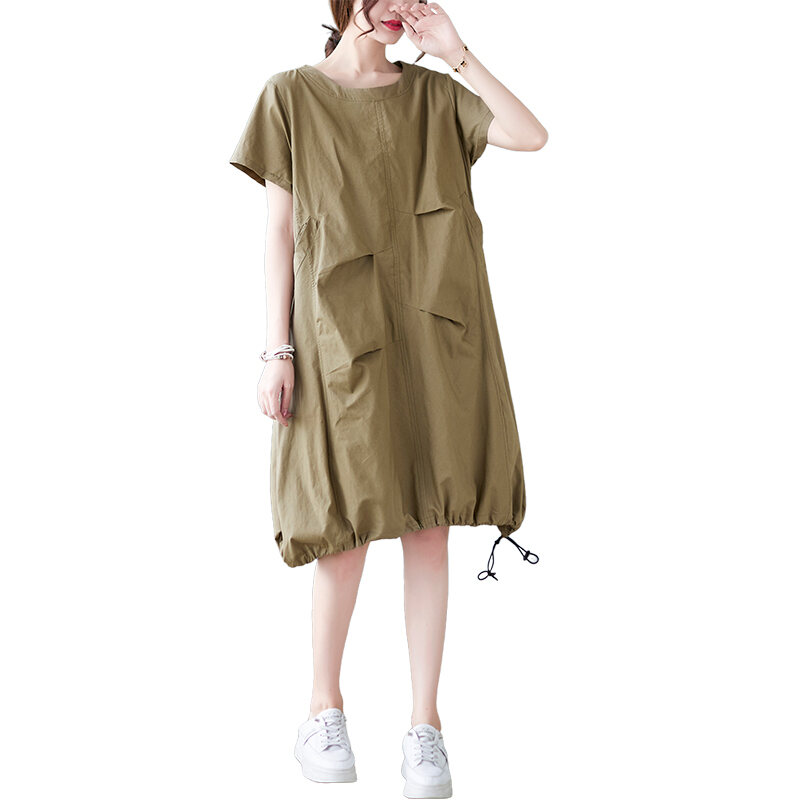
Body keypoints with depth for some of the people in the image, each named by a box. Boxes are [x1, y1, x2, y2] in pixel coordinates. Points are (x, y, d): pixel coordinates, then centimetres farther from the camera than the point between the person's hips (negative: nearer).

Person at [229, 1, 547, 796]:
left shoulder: (432, 93, 11)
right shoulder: (292, 95, 5)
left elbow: (532, 136, -2)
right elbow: (279, 230, 1)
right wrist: (277, 351, -5)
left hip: (433, 333, 2)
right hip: (340, 334, -2)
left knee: (428, 525, 1)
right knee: (350, 525, -1)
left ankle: (425, 725, 10)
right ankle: (324, 706, 21)